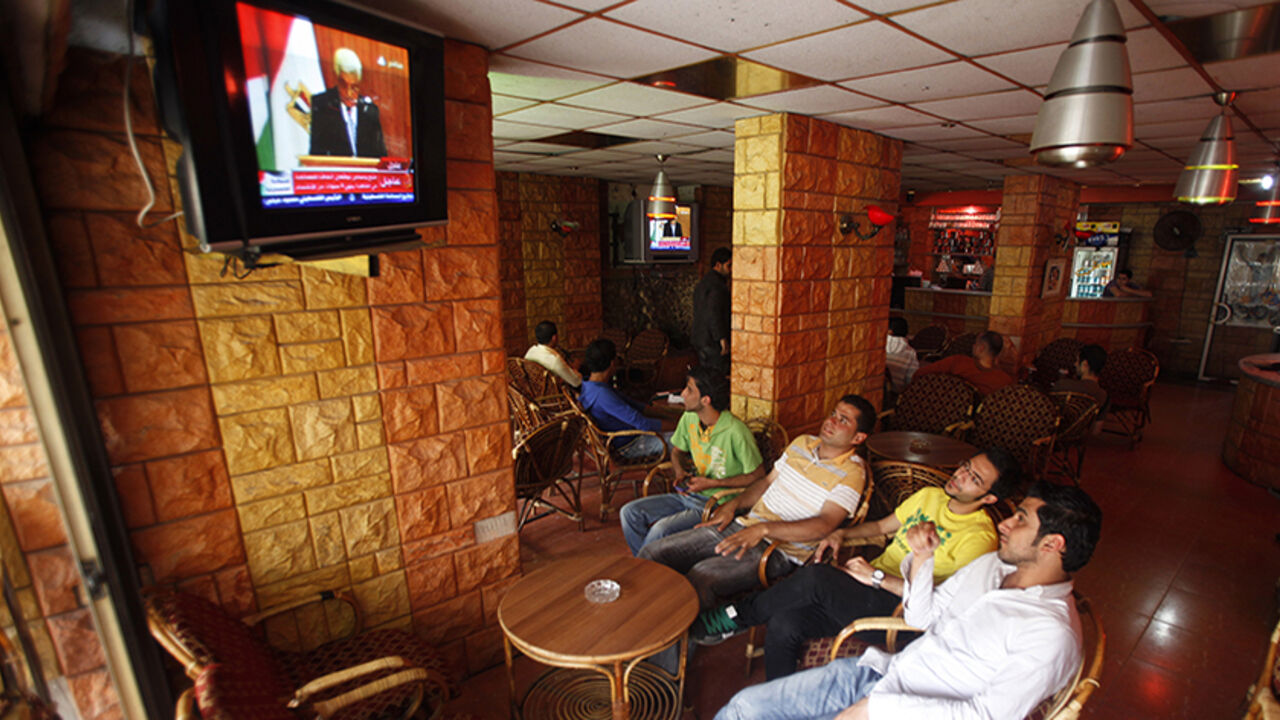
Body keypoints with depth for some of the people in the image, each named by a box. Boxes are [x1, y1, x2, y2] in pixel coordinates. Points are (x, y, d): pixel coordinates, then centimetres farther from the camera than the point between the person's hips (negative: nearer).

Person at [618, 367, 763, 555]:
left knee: (661, 529, -26)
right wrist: (680, 472, -5)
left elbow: (758, 475, -16)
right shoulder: (689, 419, -1)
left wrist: (712, 483, -18)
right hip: (690, 495, 7)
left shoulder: (735, 432, -23)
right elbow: (677, 451, 17)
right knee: (630, 512, -5)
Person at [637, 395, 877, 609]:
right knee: (651, 554, -4)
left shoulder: (851, 473, -7)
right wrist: (732, 505, 5)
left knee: (700, 577, -31)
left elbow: (824, 525, -19)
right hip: (744, 525, 7)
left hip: (780, 549, -6)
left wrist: (763, 529, -27)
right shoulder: (802, 443, 13)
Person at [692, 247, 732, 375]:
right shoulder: (717, 285, -15)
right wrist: (722, 338, -24)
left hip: (700, 339, 10)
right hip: (712, 340, -10)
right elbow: (713, 312, -25)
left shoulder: (703, 281, 18)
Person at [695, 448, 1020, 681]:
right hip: (870, 590, 7)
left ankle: (738, 616, -9)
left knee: (816, 577, -31)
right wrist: (842, 533, 5)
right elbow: (882, 526, 23)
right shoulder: (929, 496, 13)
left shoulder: (980, 538, -9)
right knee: (783, 626, -16)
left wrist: (878, 577, -21)